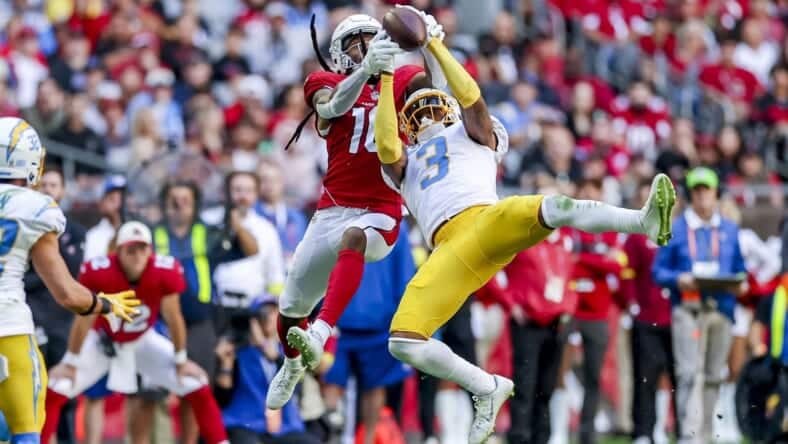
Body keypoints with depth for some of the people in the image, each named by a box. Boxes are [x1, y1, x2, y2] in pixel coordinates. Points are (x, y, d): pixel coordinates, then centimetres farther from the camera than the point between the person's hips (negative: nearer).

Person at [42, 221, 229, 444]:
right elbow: (84, 320, -19)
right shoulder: (98, 273, -33)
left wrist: (181, 361, -2)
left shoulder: (166, 272, -28)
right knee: (56, 390, -17)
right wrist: (70, 363, -9)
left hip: (143, 341, 2)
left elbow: (174, 318, -13)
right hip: (103, 341, -2)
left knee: (198, 388, -6)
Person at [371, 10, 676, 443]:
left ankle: (647, 221, -56)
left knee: (553, 209, -35)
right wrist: (386, 83, 12)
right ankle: (487, 389, -1)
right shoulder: (404, 166, 34)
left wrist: (434, 45, 14)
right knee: (402, 342, -16)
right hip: (449, 253, 3)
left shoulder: (475, 137, 29)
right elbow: (385, 146, 11)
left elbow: (470, 98, 10)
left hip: (489, 220, -3)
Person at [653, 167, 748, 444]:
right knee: (689, 373, -15)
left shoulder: (730, 230, 16)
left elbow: (740, 270, 18)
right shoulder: (676, 229, 7)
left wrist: (741, 284, -4)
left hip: (722, 310, 3)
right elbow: (658, 271, 4)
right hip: (688, 309, -3)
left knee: (714, 376, 6)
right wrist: (679, 280, -15)